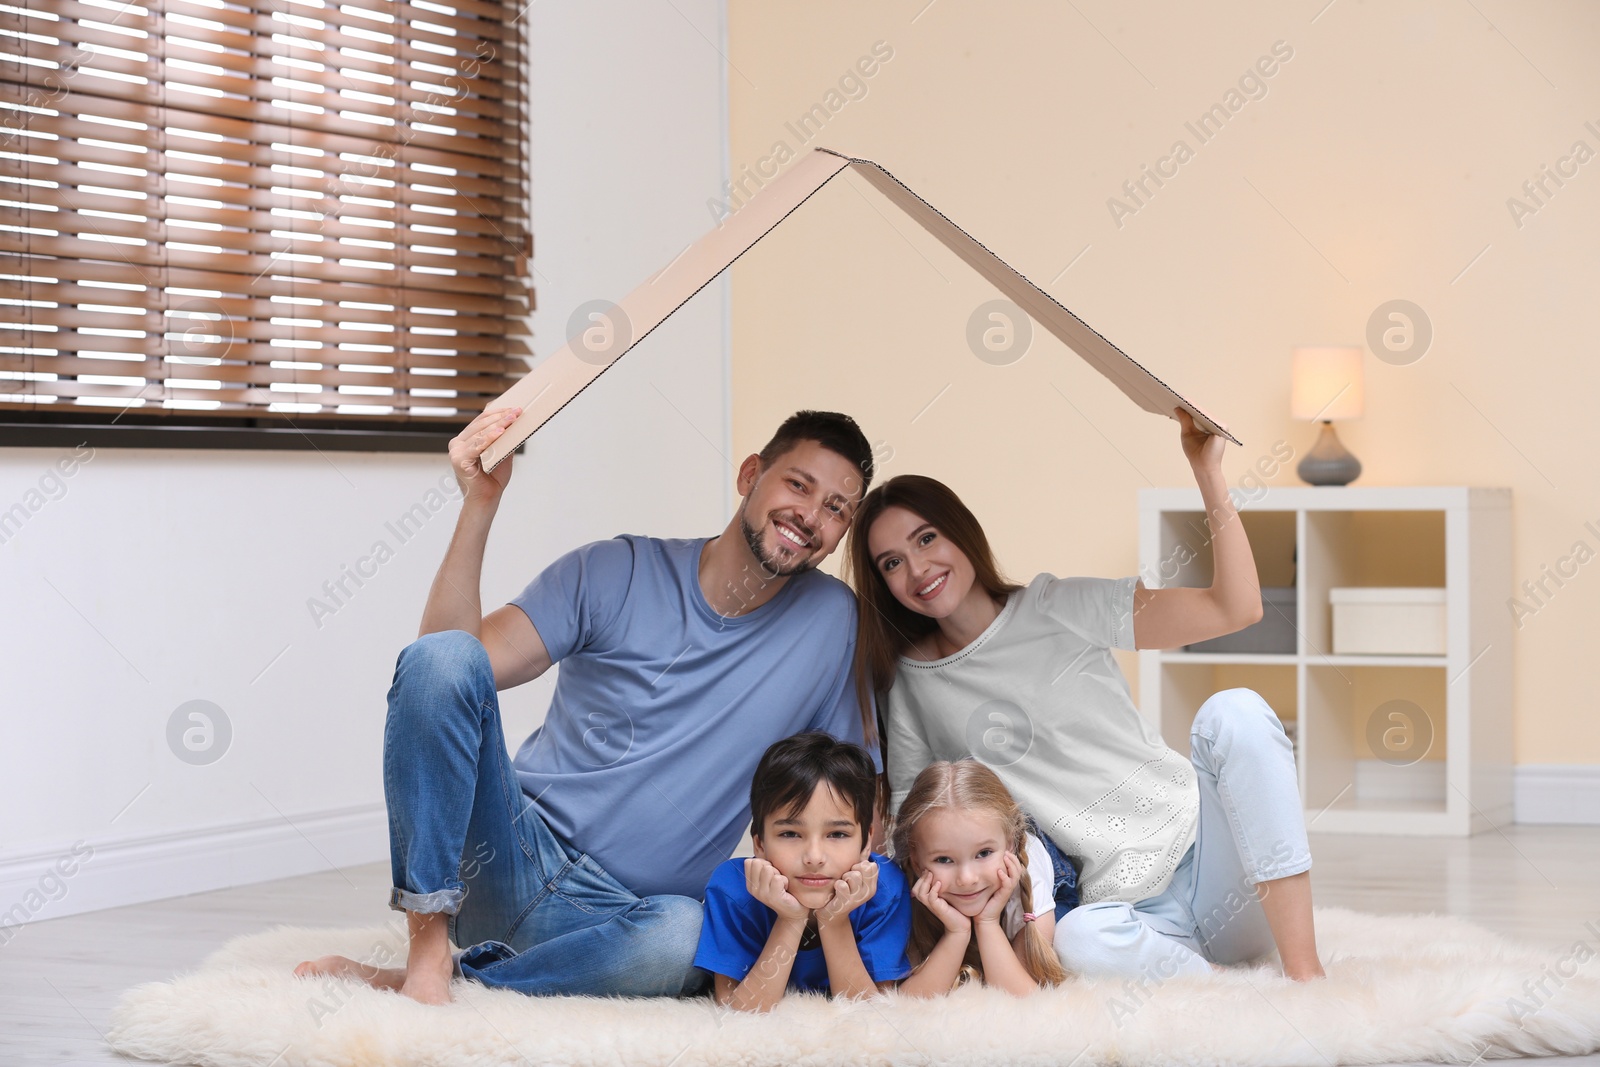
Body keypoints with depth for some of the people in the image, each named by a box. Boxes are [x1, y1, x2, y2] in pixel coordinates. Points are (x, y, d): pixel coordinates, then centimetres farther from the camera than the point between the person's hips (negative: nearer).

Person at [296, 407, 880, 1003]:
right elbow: (448, 669, -4)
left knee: (684, 934, -40)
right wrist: (480, 502, -12)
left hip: (612, 920, 0)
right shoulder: (617, 573, 5)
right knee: (441, 656, -25)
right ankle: (428, 948, -24)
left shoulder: (833, 622, 8)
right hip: (514, 859, 0)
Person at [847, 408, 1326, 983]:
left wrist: (1209, 473, -14)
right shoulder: (908, 687, 7)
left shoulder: (1058, 610, 2)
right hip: (1126, 909, -1)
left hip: (1203, 844, 2)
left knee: (1235, 711, -27)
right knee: (1079, 939, -37)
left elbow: (1236, 607, -6)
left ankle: (1304, 972, -30)